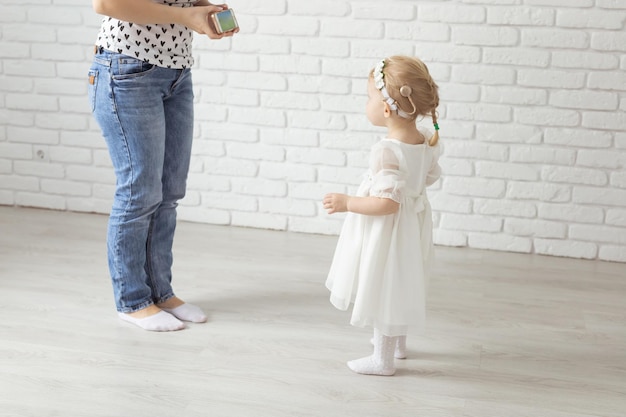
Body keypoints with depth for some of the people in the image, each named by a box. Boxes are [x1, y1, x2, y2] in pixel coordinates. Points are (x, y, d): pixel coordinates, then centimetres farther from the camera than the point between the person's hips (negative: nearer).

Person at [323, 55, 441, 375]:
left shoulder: (386, 151, -30)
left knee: (383, 290, 7)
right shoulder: (426, 141, -6)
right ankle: (397, 341, 45)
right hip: (412, 224, 9)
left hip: (387, 231, -9)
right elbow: (430, 176, 10)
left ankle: (383, 358, 21)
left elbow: (387, 203, -32)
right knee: (398, 285, 26)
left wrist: (346, 203, -22)